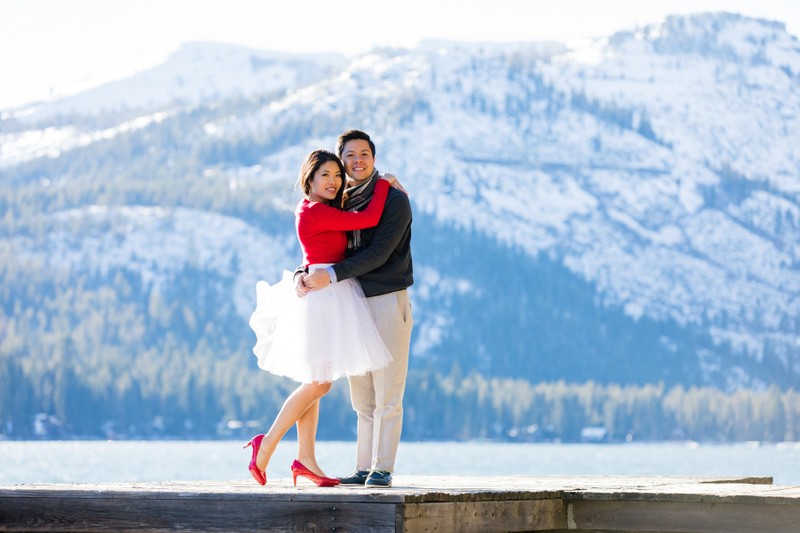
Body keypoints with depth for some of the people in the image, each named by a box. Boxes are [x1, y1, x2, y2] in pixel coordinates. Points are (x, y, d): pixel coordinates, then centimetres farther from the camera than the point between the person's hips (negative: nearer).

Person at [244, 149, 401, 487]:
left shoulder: (312, 209, 12)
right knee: (319, 383, -8)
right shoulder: (317, 213, -17)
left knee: (315, 382, 10)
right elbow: (369, 219, -19)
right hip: (323, 295, -10)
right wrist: (383, 183, -5)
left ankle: (306, 459, 13)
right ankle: (267, 444, -3)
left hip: (324, 297, 10)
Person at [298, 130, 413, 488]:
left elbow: (379, 253, -15)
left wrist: (332, 275, -22)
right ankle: (364, 469, 11)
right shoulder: (340, 204, 14)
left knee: (387, 394, -7)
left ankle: (382, 468, -5)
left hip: (388, 301, -6)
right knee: (363, 399, 7)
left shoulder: (394, 200, -4)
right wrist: (303, 274, -10)